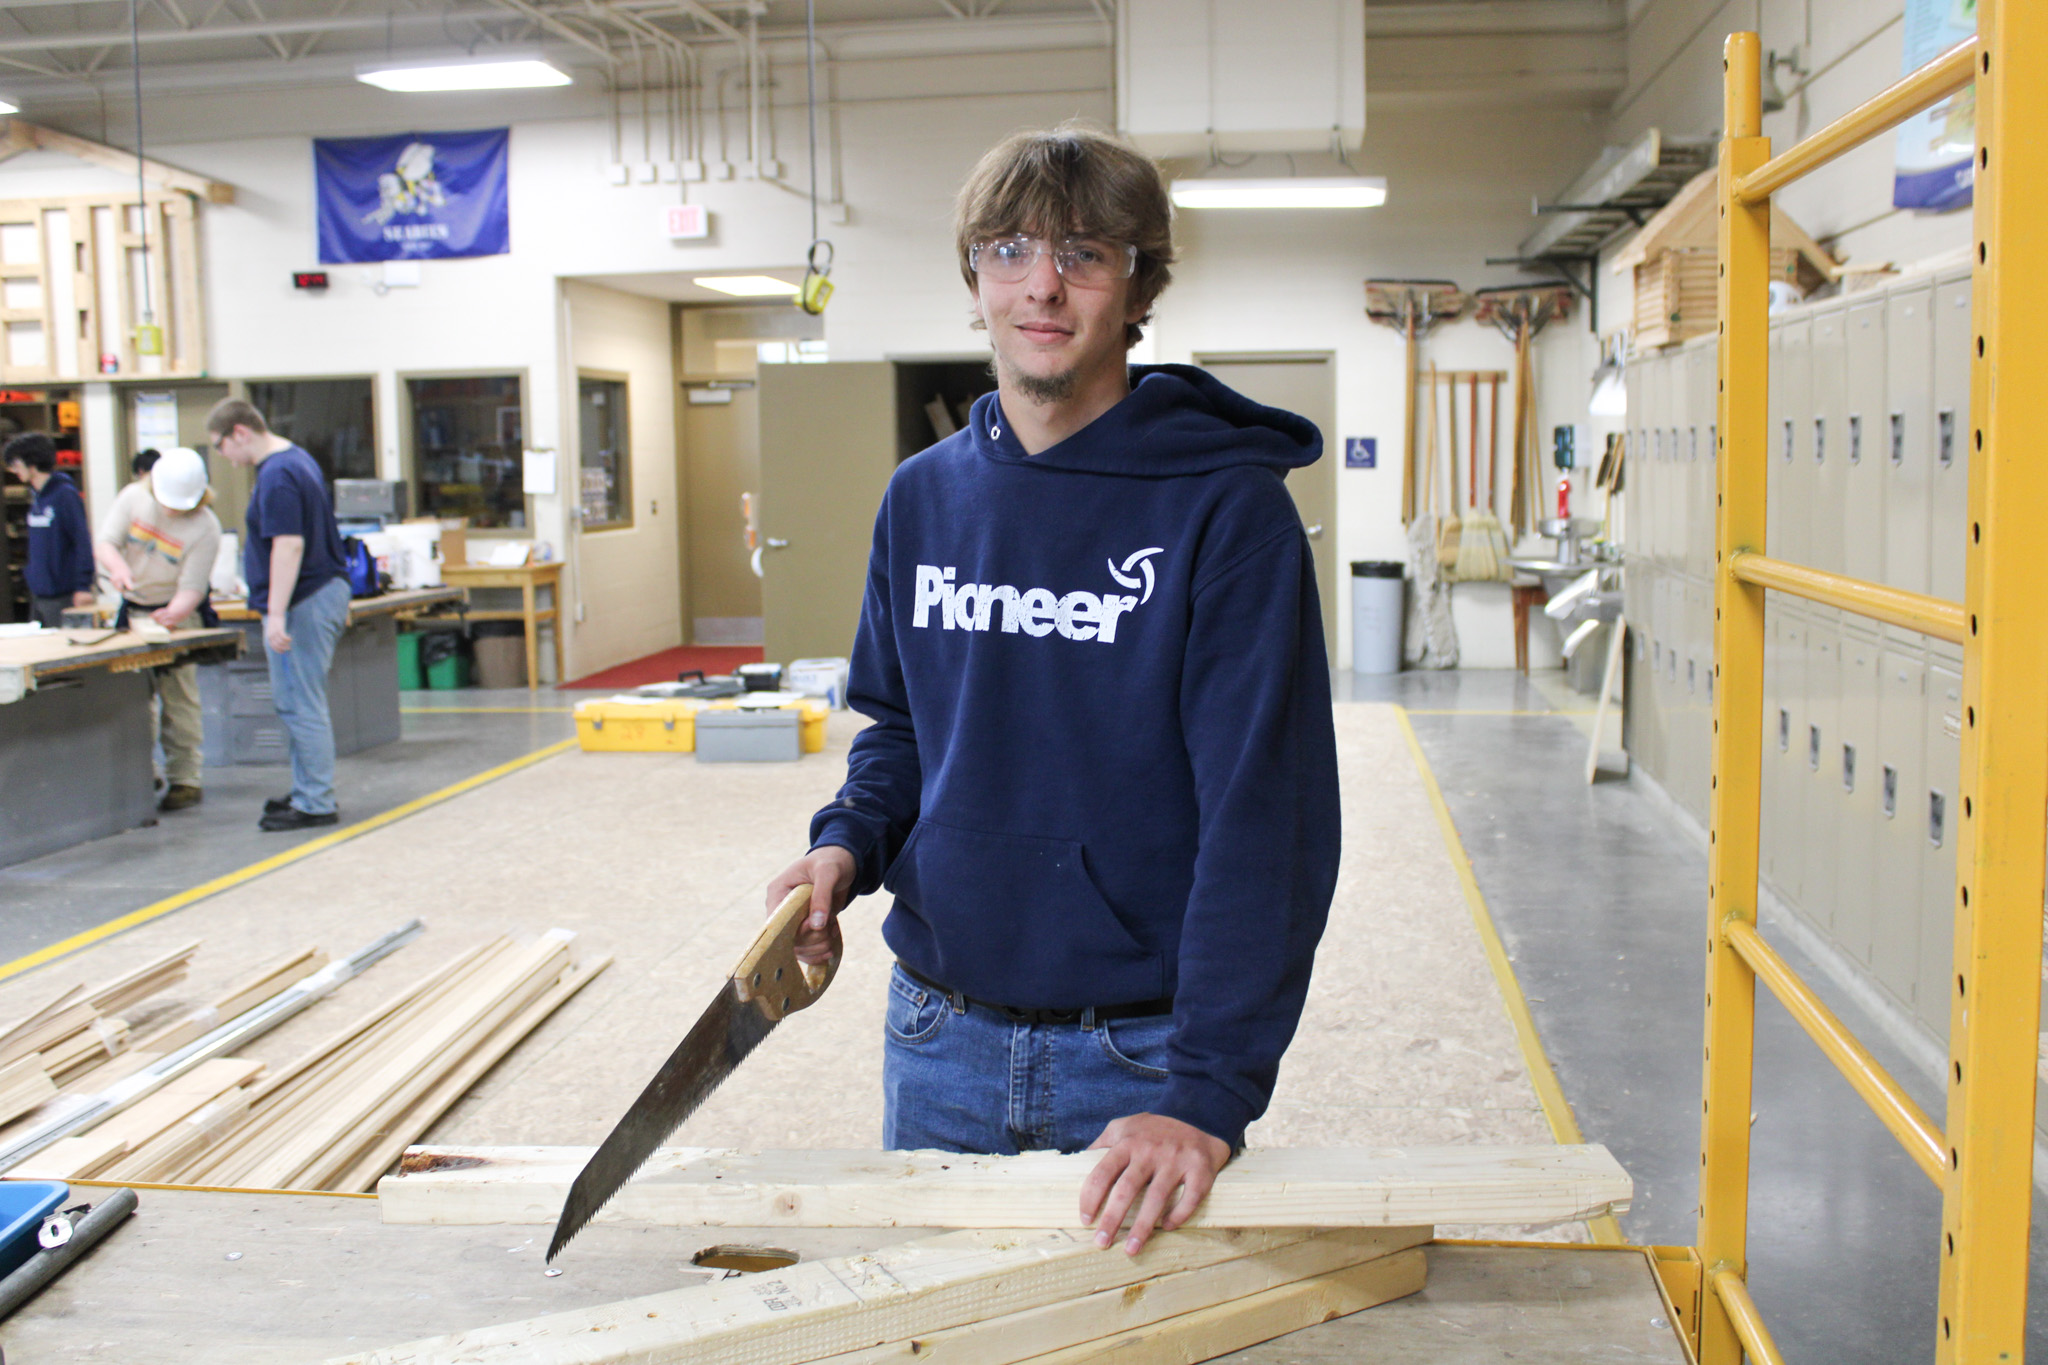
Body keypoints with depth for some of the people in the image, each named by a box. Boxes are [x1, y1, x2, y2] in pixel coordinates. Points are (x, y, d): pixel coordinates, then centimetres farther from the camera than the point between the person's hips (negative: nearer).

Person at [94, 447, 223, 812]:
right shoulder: (133, 497, -7)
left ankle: (185, 780, 0)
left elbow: (191, 589, -20)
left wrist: (172, 615, -40)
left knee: (178, 699, -7)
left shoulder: (205, 528, -19)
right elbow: (103, 542, -9)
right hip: (133, 610, 5)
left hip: (177, 615, -5)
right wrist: (117, 566, -32)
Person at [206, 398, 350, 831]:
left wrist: (277, 615, -27)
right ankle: (308, 791, 24)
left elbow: (289, 545, -26)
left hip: (303, 602, -11)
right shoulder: (298, 459, 15)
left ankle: (314, 804, 0)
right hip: (327, 589, 11)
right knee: (294, 701, 17)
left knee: (300, 705, -5)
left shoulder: (276, 476, -18)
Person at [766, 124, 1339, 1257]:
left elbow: (1265, 814, -19)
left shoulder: (1226, 505, -14)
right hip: (940, 1037, 5)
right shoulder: (921, 498, 4)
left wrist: (1210, 1091, -25)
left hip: (1142, 1055, -4)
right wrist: (848, 842, -5)